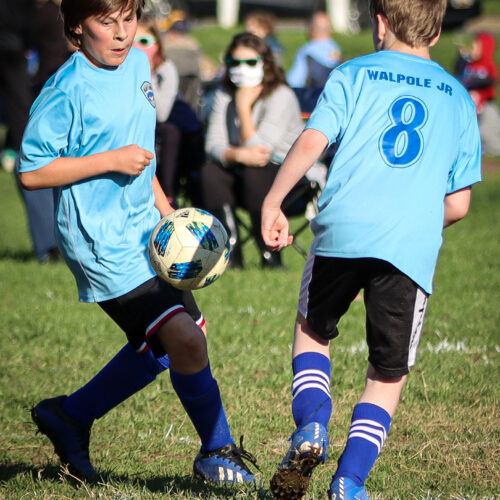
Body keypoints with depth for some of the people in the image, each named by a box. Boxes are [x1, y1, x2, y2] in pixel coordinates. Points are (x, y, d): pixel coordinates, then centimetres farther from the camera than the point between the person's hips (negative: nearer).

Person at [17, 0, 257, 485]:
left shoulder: (138, 64, 8)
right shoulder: (67, 90, -16)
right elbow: (30, 171, -16)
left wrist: (164, 209, 20)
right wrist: (111, 161, -21)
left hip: (143, 228, 9)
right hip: (101, 240, -9)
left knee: (161, 346, 16)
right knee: (184, 339, -15)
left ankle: (70, 416, 33)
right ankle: (218, 452, 2)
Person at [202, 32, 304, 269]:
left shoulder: (281, 96, -14)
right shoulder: (224, 95, 3)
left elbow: (260, 149, -23)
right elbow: (213, 146, -8)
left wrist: (244, 107, -19)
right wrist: (238, 154, -29)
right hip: (245, 175, 5)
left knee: (255, 174, -34)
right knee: (210, 172, -21)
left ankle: (270, 257, -23)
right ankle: (231, 256, -19)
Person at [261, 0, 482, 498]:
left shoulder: (352, 74, 12)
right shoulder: (458, 98, 19)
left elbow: (311, 142, -4)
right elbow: (457, 205, 16)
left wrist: (272, 203, 2)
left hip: (343, 232, -1)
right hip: (413, 247, 1)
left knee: (312, 328, 25)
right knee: (388, 375, 12)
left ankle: (310, 428, 4)